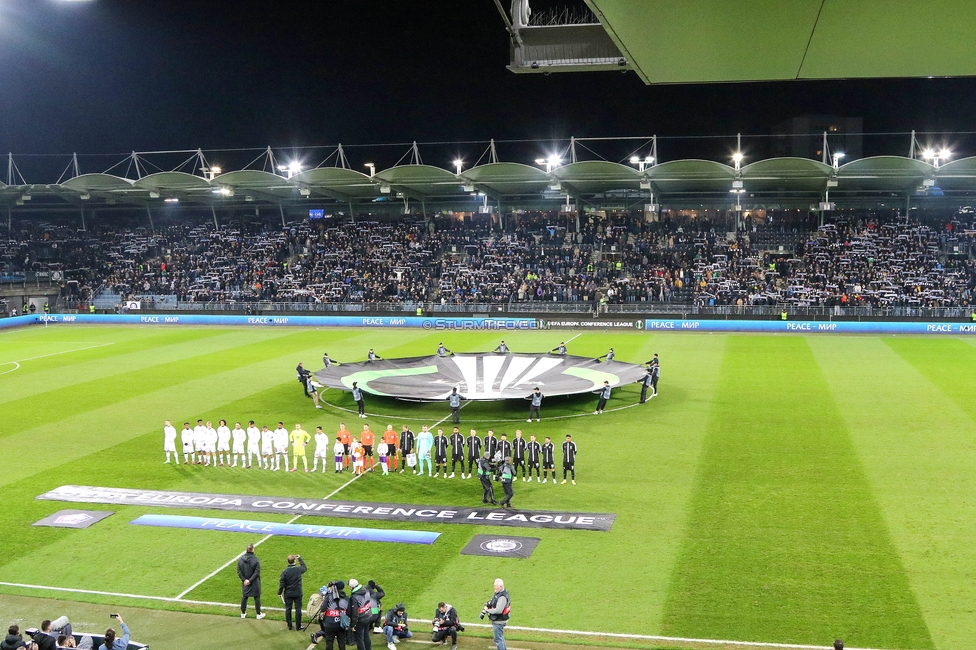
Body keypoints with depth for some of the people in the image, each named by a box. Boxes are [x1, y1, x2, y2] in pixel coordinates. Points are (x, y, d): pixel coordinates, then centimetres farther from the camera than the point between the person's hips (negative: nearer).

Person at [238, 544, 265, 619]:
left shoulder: (240, 559, -7)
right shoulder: (256, 560, -18)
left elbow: (239, 572, -6)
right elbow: (257, 572, -19)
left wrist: (244, 580, -6)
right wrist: (250, 580, -15)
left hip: (245, 582, 3)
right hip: (254, 583, -3)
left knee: (244, 597, 18)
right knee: (257, 597, 11)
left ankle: (243, 613, 26)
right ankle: (258, 614, 18)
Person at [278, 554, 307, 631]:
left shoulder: (285, 572, -13)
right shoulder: (299, 570, -11)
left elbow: (282, 584, -8)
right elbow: (305, 568, 13)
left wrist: (279, 593, 5)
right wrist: (300, 558, 19)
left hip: (288, 594, 0)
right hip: (298, 593, 0)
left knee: (288, 609, 13)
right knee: (298, 609, 7)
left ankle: (289, 625, 20)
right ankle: (298, 626, 12)